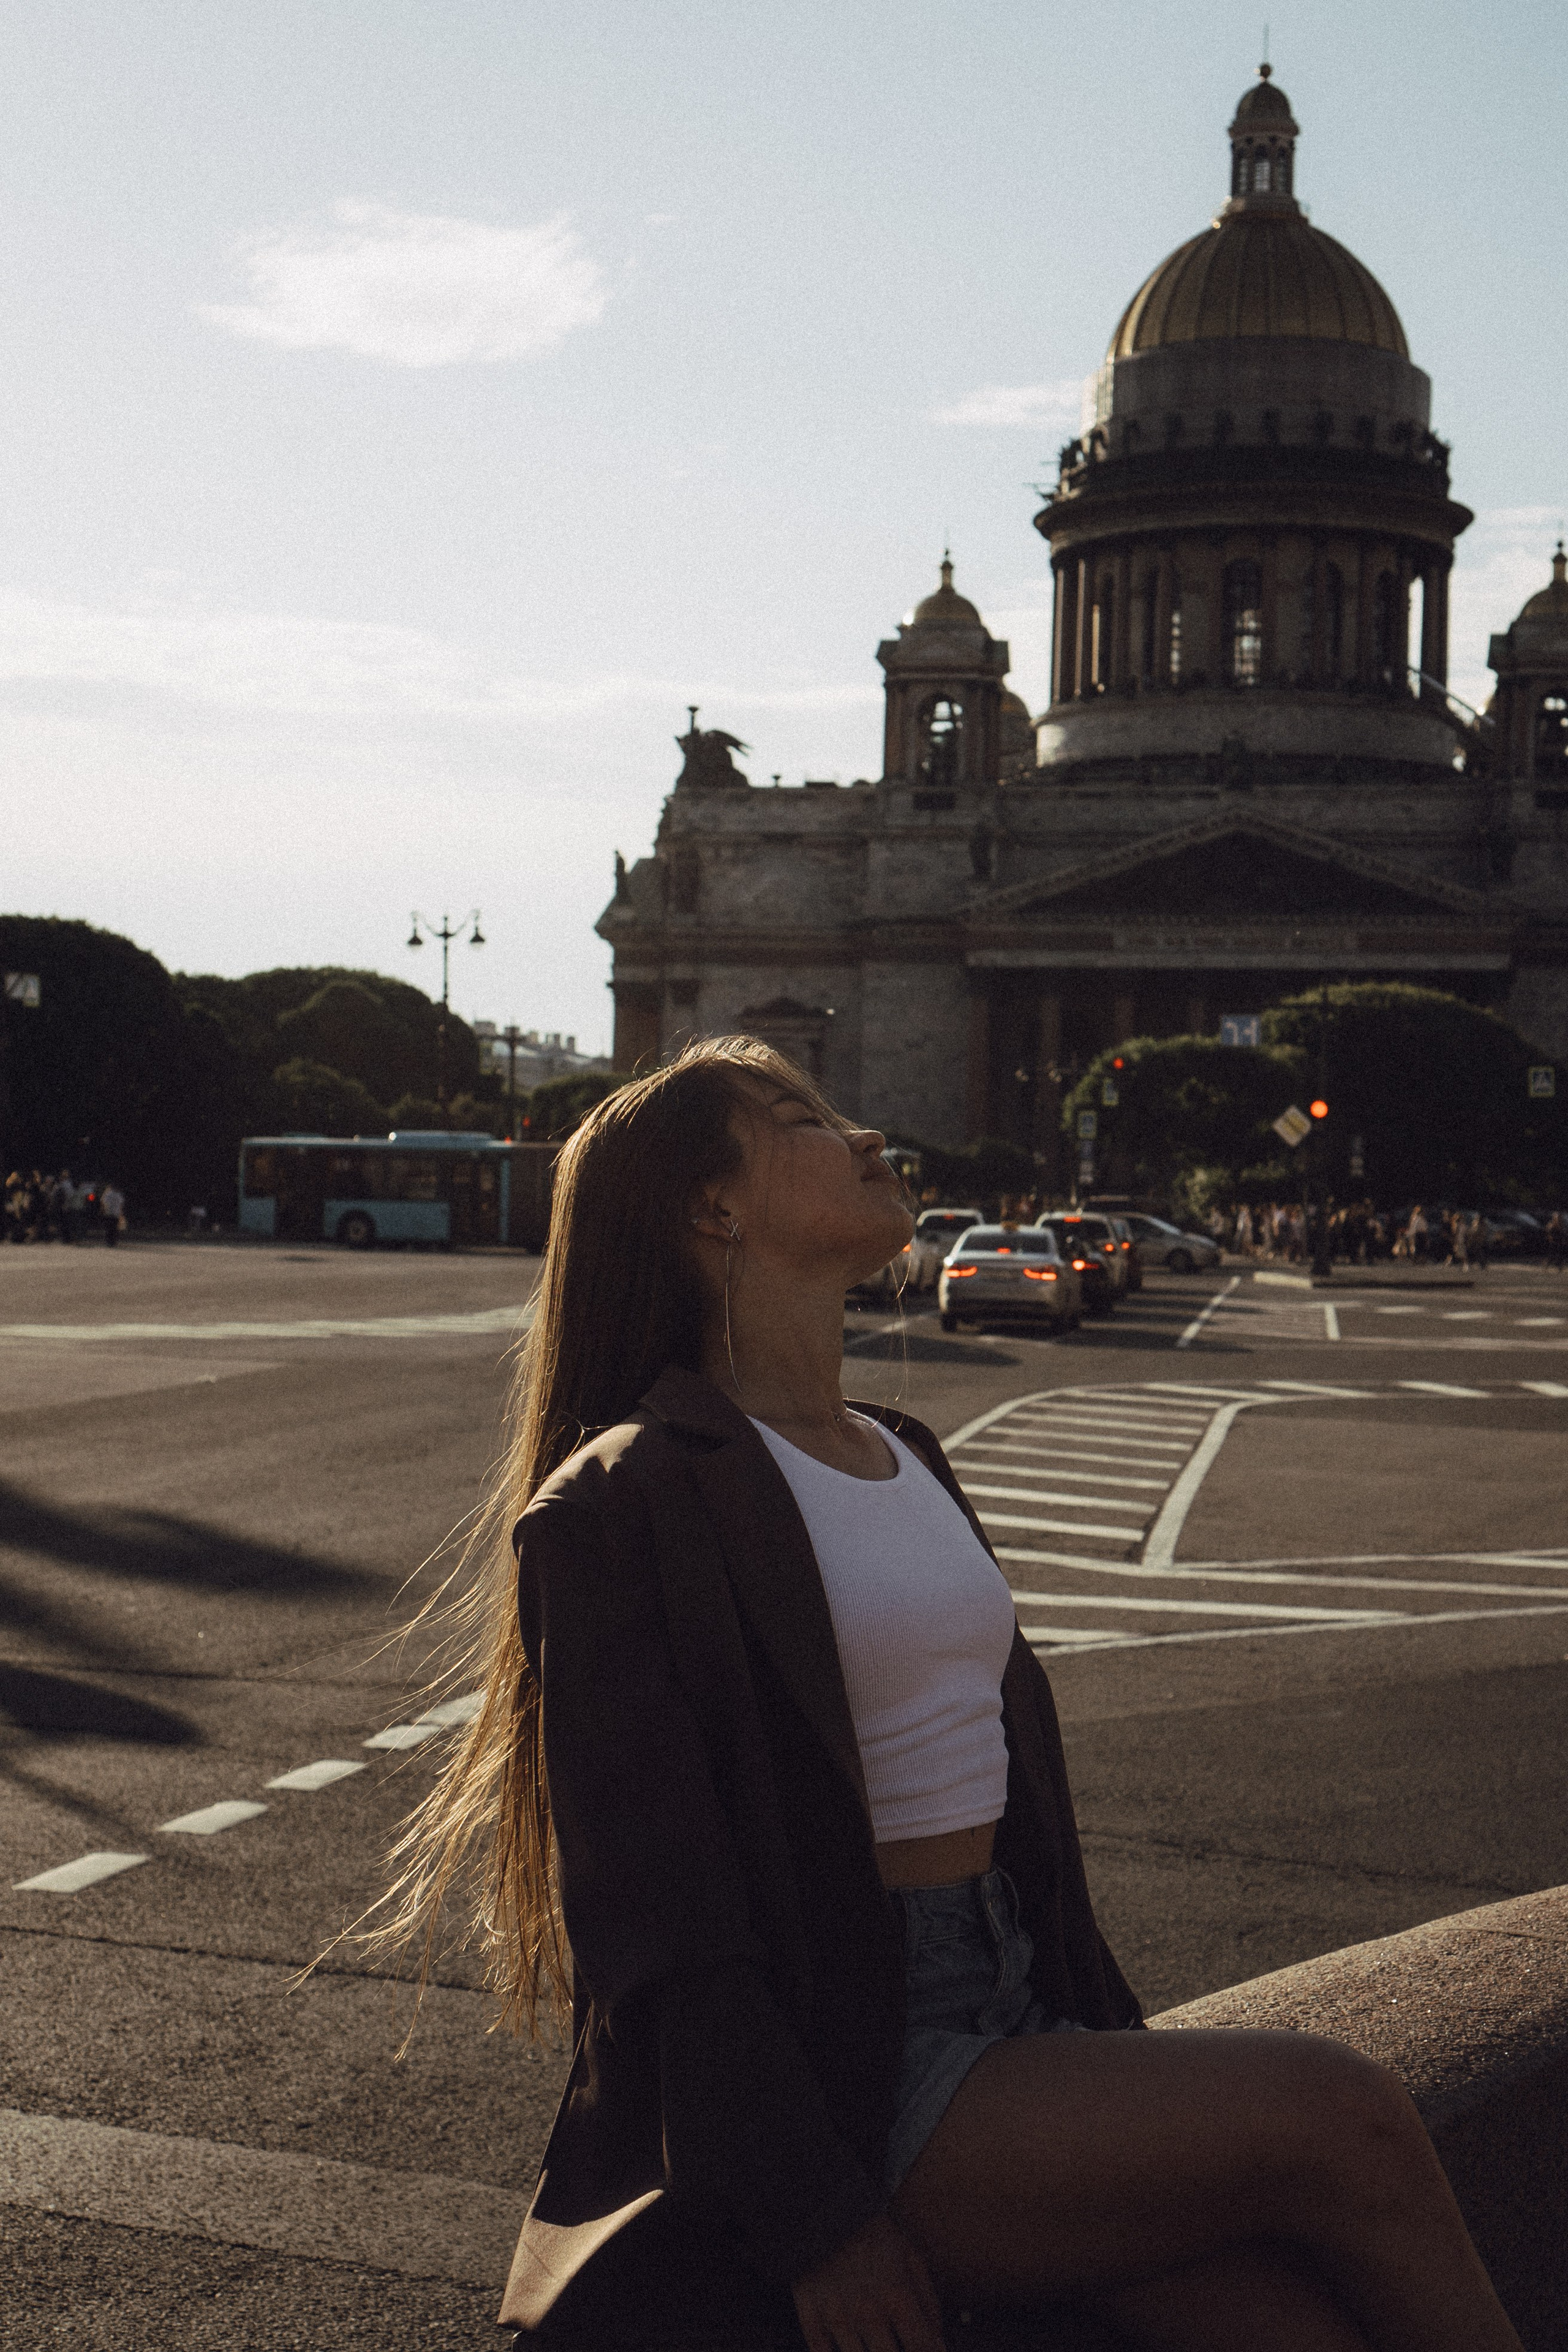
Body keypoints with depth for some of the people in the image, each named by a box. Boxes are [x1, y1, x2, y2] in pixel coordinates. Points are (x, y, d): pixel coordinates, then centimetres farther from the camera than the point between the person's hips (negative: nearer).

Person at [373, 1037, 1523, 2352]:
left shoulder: (902, 1458, 17)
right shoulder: (626, 1503, -8)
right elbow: (655, 1912, -13)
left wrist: (1123, 2066, 14)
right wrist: (816, 2222, -16)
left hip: (1013, 2024, 7)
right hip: (831, 2076, -7)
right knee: (1339, 2122, -19)